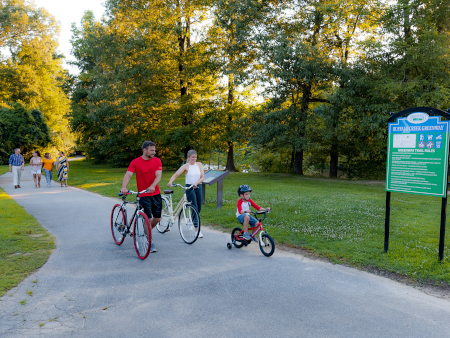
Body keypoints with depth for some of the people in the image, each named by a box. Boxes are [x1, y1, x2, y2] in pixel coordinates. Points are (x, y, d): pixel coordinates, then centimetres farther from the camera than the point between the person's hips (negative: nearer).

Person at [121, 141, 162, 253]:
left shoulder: (157, 161, 1)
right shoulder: (135, 162, -7)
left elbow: (158, 176, -12)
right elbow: (128, 175, -17)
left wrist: (152, 186, -32)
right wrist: (124, 187, -37)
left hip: (156, 194, 3)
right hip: (143, 195, -3)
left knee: (157, 218, 7)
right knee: (148, 219, -4)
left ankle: (147, 232, 36)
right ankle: (151, 243, 11)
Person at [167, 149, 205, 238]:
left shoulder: (199, 165, 5)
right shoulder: (185, 166, -6)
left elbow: (202, 177, 1)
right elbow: (176, 174, -15)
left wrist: (196, 183, -17)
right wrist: (170, 182, -34)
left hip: (198, 187, 5)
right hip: (189, 188, -5)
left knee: (199, 209, 11)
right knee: (195, 208, -11)